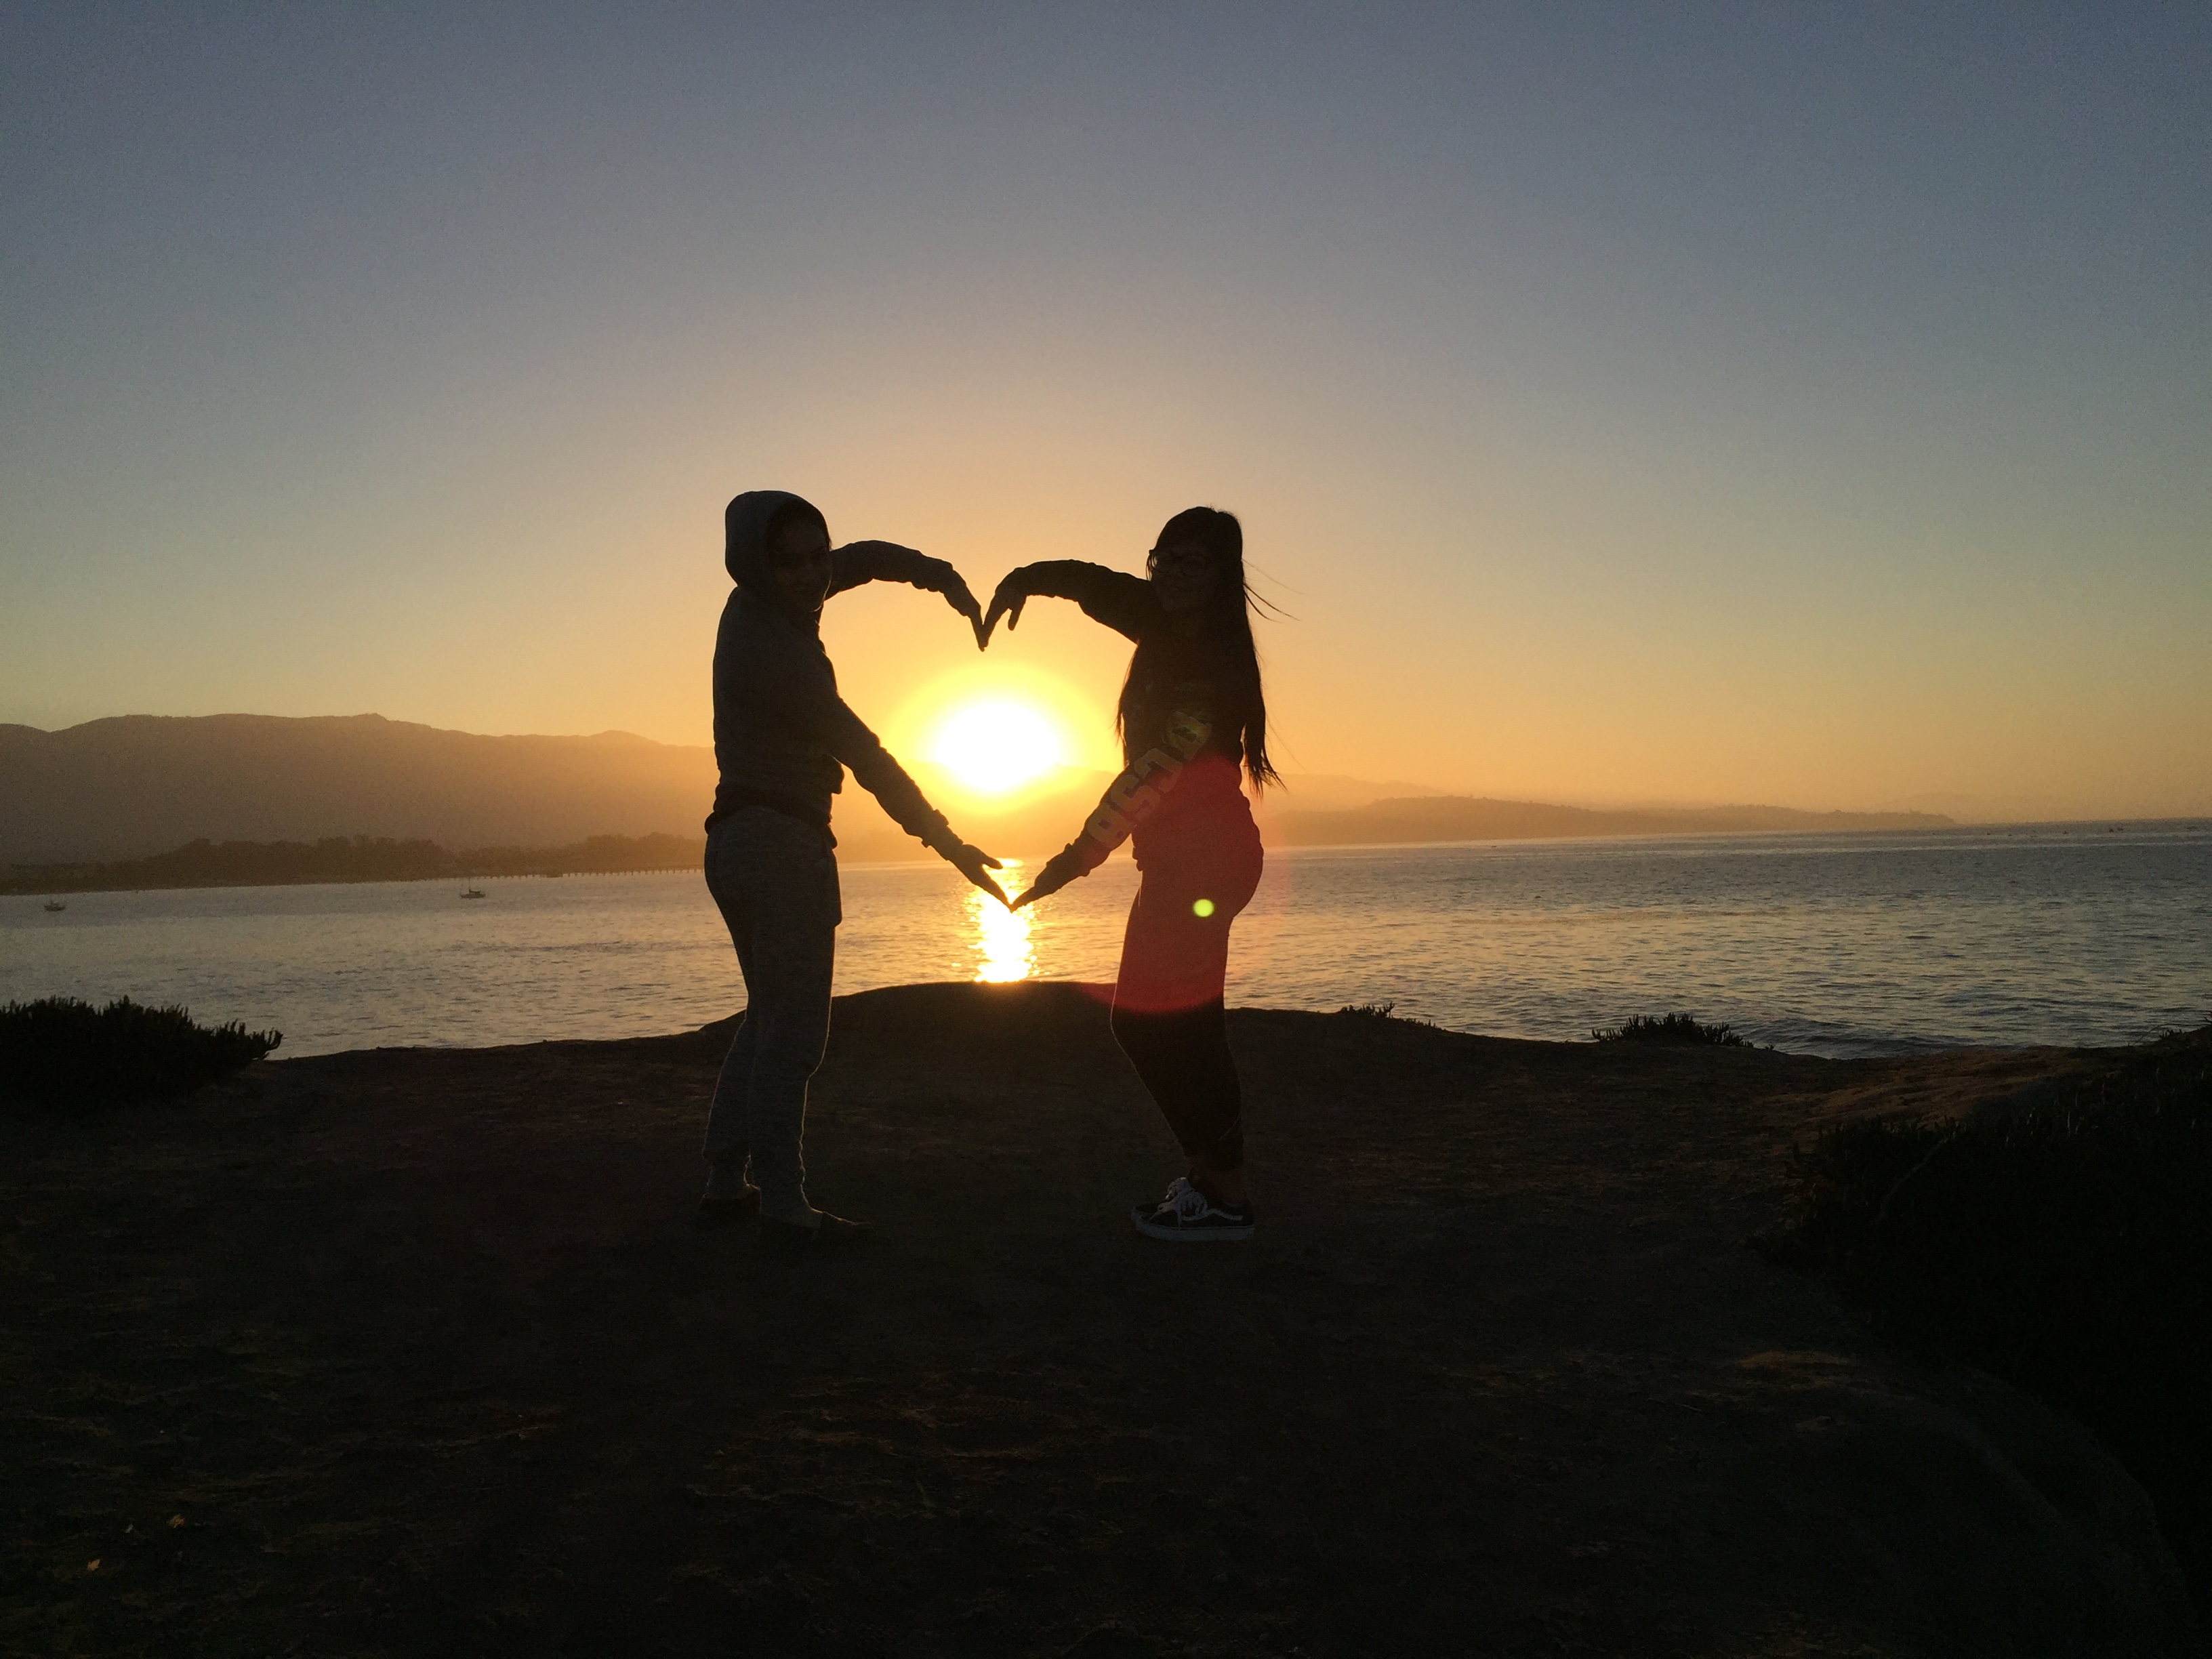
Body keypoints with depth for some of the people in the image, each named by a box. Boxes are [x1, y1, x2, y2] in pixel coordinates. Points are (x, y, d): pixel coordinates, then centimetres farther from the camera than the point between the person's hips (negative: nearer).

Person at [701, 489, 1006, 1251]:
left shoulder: (760, 603, 8)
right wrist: (947, 842, -14)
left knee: (768, 1017, 16)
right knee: (793, 1028, -7)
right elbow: (864, 756, -18)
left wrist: (945, 580, 1)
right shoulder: (774, 650, -19)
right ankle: (785, 1209, -5)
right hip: (782, 841, -10)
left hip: (736, 840, 10)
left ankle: (725, 1185, 18)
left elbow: (866, 557, 19)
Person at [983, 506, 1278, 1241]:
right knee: (1187, 1026, 13)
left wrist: (1082, 853, -26)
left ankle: (1224, 1194, -4)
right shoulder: (1167, 625, 9)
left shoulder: (1213, 662, -17)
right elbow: (1095, 583, 22)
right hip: (1187, 856, 10)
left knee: (1149, 1024, -9)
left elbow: (1153, 769, -23)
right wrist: (1026, 577, 1)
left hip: (1202, 856, -10)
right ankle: (1213, 1178, 21)